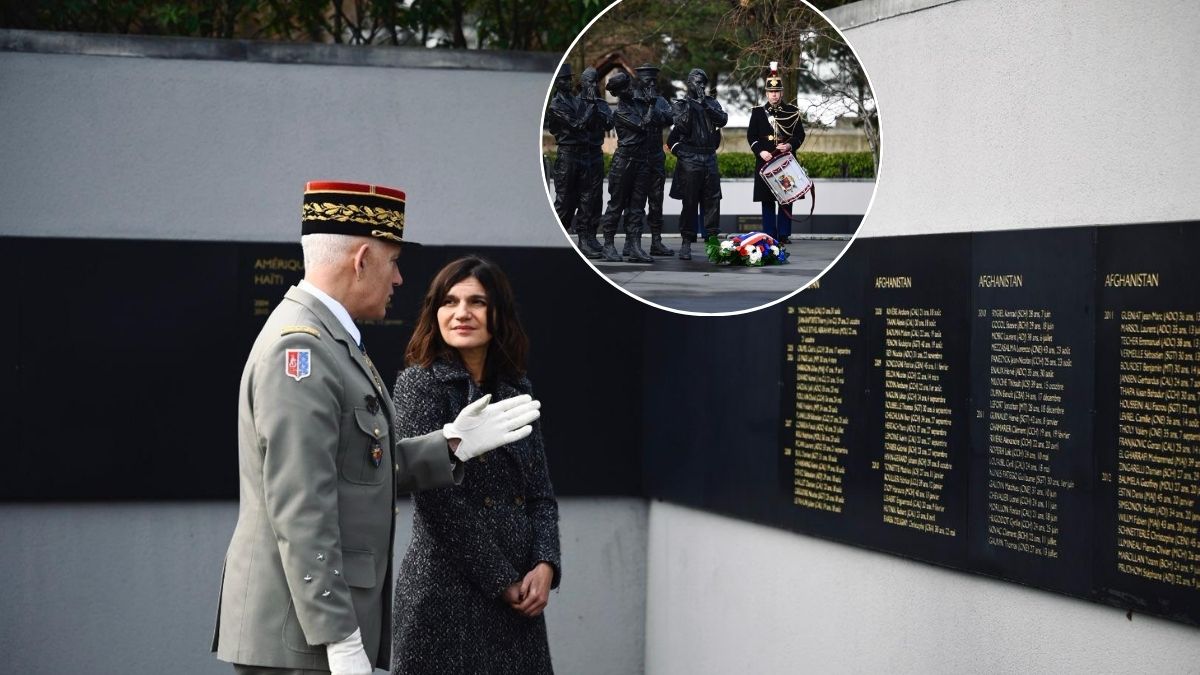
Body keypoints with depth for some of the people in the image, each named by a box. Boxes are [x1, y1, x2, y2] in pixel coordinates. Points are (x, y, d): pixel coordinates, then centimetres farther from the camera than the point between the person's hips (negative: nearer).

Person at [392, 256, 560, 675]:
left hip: (518, 598, 5)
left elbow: (541, 493, 12)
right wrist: (501, 581, -11)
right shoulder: (419, 384, -6)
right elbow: (439, 501, -12)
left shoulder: (516, 389, 11)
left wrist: (546, 565, -5)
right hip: (446, 593, -5)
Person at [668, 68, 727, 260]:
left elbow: (722, 120, -2)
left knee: (712, 201, 0)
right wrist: (690, 106, -14)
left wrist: (706, 104, -9)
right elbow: (681, 127, -9)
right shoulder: (680, 105, 6)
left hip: (710, 158, 3)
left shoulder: (711, 103, 16)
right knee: (689, 202, -3)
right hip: (689, 159, -3)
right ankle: (686, 242, 2)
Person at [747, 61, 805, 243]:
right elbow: (751, 135, 4)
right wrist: (761, 151, -11)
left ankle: (784, 235, 7)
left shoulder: (792, 112, 6)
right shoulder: (758, 112, 6)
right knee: (767, 201, 1)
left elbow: (800, 134, 6)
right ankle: (769, 235, 5)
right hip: (765, 160, 0)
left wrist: (791, 145, -13)